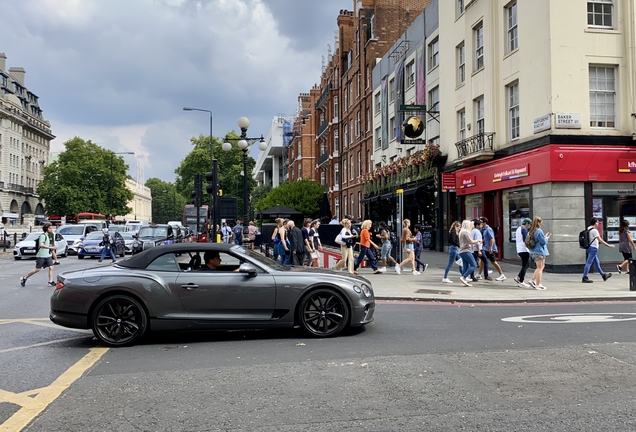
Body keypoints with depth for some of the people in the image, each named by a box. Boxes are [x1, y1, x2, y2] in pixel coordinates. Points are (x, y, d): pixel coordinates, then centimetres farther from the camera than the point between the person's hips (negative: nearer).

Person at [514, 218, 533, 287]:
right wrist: (530, 248, -16)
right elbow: (525, 241, -19)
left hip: (519, 250, 9)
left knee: (527, 264, 16)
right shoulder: (524, 229, -11)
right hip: (524, 250, -9)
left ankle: (518, 277, 10)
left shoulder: (518, 229, 19)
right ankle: (521, 282, -4)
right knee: (524, 266, -5)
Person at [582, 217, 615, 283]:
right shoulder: (594, 230, -15)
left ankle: (603, 275, 28)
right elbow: (600, 240, -17)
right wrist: (608, 245, -14)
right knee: (589, 262, -8)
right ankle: (584, 278, -7)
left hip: (590, 247, 10)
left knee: (597, 263, 17)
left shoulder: (588, 229, 11)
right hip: (593, 248, -9)